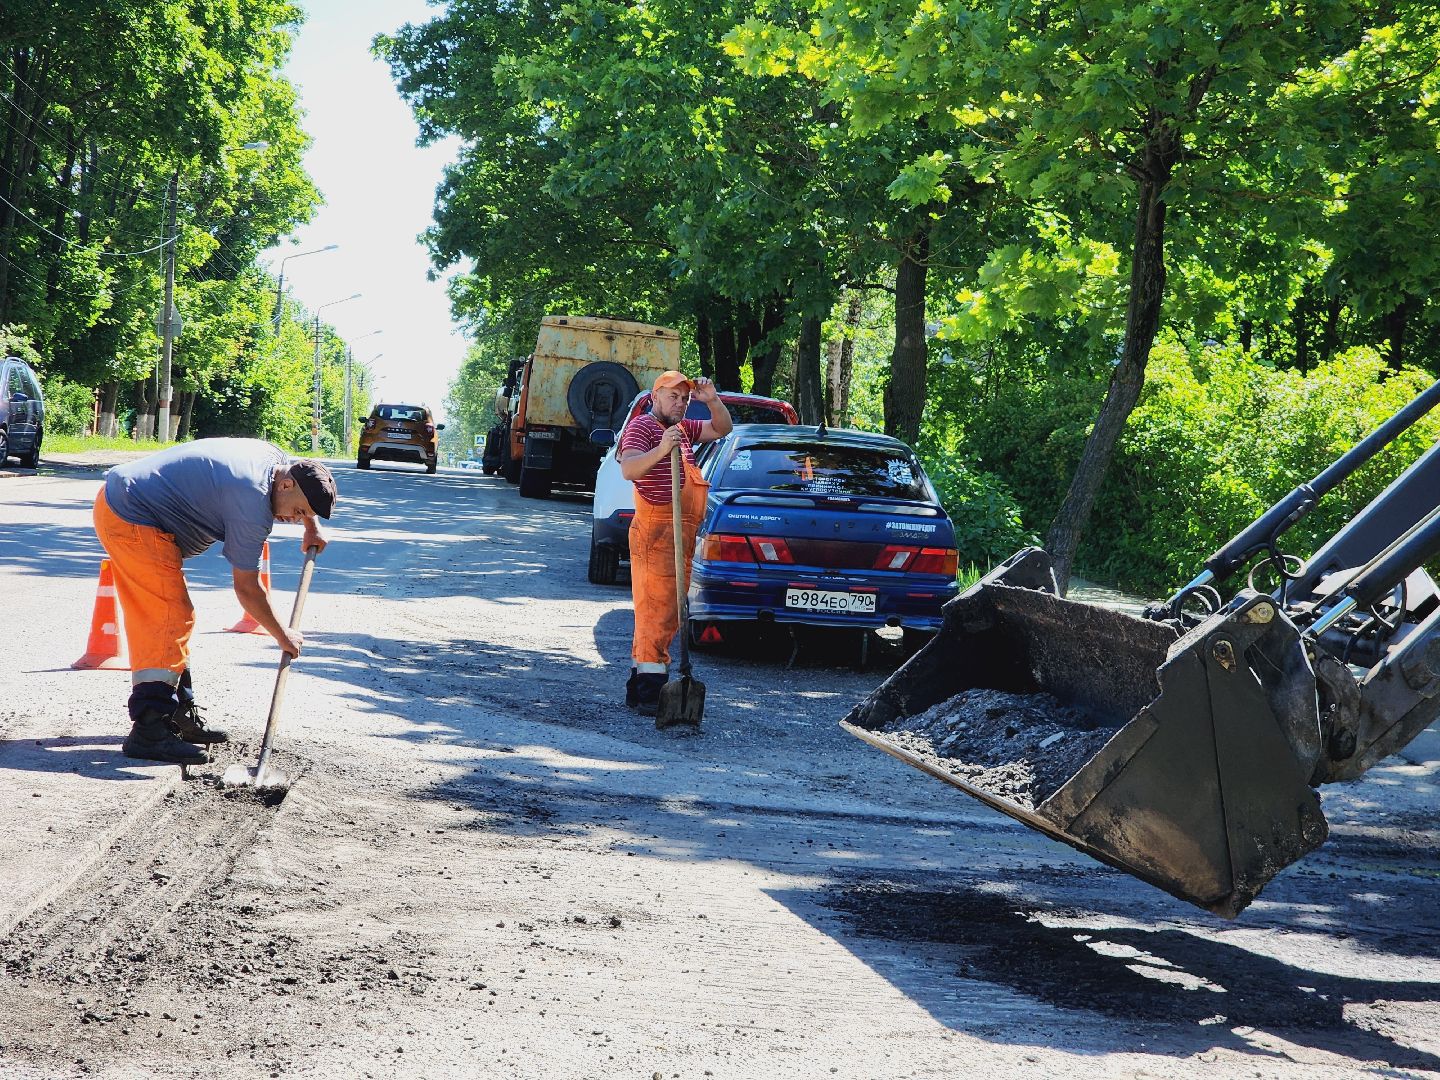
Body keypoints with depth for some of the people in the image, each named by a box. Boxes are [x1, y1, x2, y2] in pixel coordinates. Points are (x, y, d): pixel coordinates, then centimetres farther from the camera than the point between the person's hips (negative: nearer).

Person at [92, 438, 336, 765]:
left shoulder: (271, 456, 5)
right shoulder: (253, 501, -23)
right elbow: (246, 587, -14)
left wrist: (313, 525, 27)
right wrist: (283, 636, -3)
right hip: (131, 520, -11)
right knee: (170, 620, -15)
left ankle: (179, 715, 24)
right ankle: (148, 732, -19)